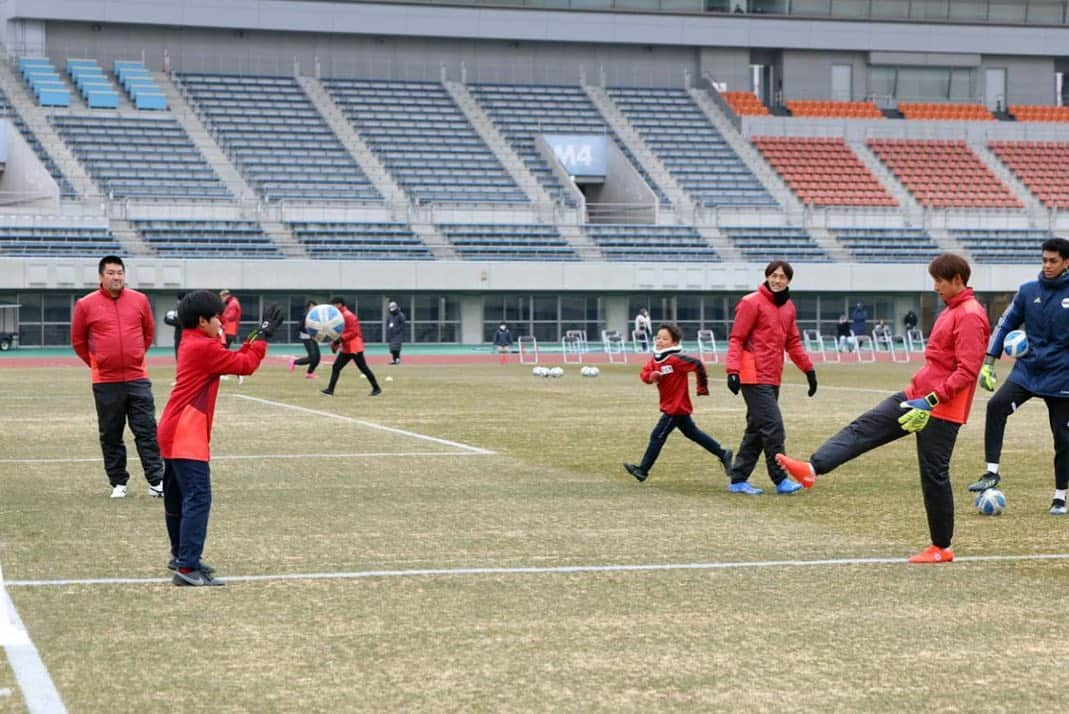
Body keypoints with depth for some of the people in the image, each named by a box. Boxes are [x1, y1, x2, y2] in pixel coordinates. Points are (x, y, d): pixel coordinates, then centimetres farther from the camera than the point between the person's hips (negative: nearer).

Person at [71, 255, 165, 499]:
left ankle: (156, 481, 2)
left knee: (147, 431, -1)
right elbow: (78, 340, 8)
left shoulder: (139, 300, 4)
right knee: (110, 436, 6)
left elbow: (148, 332, 18)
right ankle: (118, 483, 16)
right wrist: (97, 362, 11)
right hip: (105, 382, -1)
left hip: (137, 378, 1)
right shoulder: (86, 305, -3)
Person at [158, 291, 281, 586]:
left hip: (174, 432, 11)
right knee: (198, 498, -14)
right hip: (187, 436, -11)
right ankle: (187, 568, -19)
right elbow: (245, 365, -10)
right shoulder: (204, 347, -14)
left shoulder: (191, 344, 16)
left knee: (177, 496, 20)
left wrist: (257, 336, 13)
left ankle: (181, 555, 34)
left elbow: (233, 360, 18)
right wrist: (265, 335, -2)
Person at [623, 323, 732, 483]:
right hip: (669, 406, 10)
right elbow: (644, 373, 1)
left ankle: (642, 470, -2)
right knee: (693, 433, 20)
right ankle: (723, 454, 30)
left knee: (657, 436, -8)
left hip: (676, 407, -10)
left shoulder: (676, 359, -22)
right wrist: (651, 376, -23)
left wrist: (702, 387, -12)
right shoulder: (655, 359, 3)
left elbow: (698, 364, -22)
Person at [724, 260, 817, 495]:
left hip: (773, 378, 8)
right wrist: (733, 370, -19)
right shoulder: (752, 303, -7)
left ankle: (738, 480, 14)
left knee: (756, 430, 9)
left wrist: (808, 369, 18)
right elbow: (736, 339, -9)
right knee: (773, 427, -11)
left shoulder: (788, 307, 15)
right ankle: (781, 480, -7)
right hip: (754, 377, -8)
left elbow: (793, 342, 23)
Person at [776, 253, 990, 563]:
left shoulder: (970, 316, -16)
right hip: (919, 395, 9)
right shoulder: (952, 311, 15)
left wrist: (932, 399, -26)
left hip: (942, 408, -9)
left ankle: (941, 548, 8)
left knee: (933, 474, -2)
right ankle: (813, 469, -13)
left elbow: (967, 371, -22)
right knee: (864, 427, -3)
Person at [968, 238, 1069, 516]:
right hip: (1026, 371, 2)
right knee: (997, 405, -23)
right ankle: (992, 472, -20)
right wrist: (988, 362, 4)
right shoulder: (1028, 290, 2)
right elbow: (1006, 324, 9)